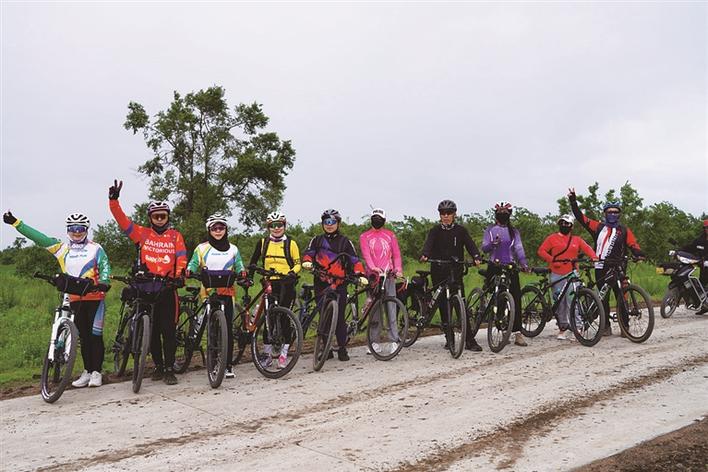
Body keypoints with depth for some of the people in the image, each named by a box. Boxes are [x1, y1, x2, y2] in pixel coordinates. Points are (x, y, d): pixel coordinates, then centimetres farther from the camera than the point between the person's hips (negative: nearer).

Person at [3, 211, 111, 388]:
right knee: (83, 336, 8)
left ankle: (97, 372, 2)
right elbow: (39, 238, 9)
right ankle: (87, 371, 15)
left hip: (95, 296, -4)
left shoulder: (95, 248, 2)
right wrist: (15, 222, 7)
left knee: (95, 335, -4)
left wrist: (104, 282, -29)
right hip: (75, 299, 4)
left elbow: (105, 266, -9)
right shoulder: (62, 248, 10)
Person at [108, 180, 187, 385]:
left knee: (169, 330, -2)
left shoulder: (175, 236, 6)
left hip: (168, 287, -1)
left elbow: (181, 258, -3)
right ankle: (158, 366, 20)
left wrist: (180, 275, -19)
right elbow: (121, 219, 1)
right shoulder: (142, 233, 7)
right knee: (152, 330, 8)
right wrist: (114, 200, -11)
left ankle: (169, 369, 3)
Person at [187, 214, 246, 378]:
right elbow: (194, 263, 4)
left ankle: (228, 365, 0)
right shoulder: (202, 248, 9)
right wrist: (189, 270, -18)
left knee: (228, 327, -5)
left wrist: (242, 272, -12)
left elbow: (238, 266, 10)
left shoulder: (233, 249, 13)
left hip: (227, 292, 1)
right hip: (208, 291, -1)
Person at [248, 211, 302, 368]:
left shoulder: (291, 243, 4)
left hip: (286, 283, -2)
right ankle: (267, 353, 13)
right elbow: (254, 261, 17)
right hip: (269, 284, 2)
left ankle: (284, 354, 2)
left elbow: (298, 264, 5)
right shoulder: (262, 243, 9)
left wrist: (292, 273, -14)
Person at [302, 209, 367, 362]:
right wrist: (307, 261, -17)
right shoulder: (317, 240, 14)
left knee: (340, 317, -3)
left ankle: (342, 349, 8)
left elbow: (354, 259, 2)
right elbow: (308, 252, 7)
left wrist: (361, 275, -13)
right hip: (321, 284, 2)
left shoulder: (344, 241, 8)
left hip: (340, 285, -2)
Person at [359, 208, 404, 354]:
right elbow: (366, 254, -7)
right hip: (372, 276, 0)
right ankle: (375, 342, 7)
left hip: (388, 275, 0)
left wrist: (398, 269, -11)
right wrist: (373, 267, -25)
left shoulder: (390, 235, 13)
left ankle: (395, 340, -1)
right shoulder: (364, 236, 9)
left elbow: (396, 254, 7)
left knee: (391, 308, -4)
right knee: (374, 310, 1)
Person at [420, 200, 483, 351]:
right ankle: (449, 337, 15)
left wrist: (476, 257, -29)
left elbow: (470, 244, -8)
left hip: (456, 272, -1)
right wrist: (424, 255, -35)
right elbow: (428, 244, -13)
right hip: (438, 272, 1)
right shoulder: (435, 231, 5)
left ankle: (470, 340, -7)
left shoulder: (461, 230, 5)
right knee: (443, 305, 4)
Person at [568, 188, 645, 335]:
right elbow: (581, 218, 8)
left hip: (617, 268, -1)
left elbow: (633, 244, 1)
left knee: (621, 297, -5)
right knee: (603, 298, 6)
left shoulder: (624, 230, 10)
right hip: (601, 268, 2)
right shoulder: (599, 227, 11)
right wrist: (573, 202, 1)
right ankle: (606, 326, 14)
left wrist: (639, 254, -20)